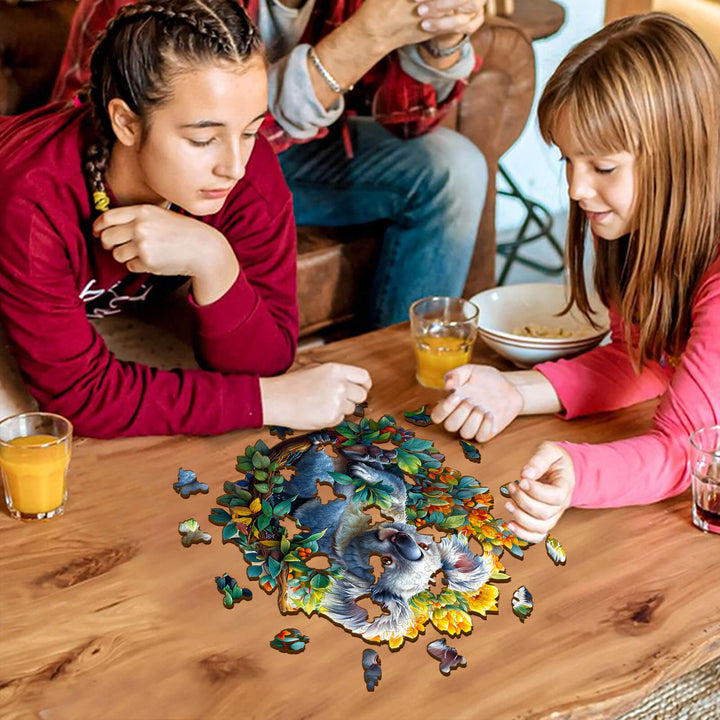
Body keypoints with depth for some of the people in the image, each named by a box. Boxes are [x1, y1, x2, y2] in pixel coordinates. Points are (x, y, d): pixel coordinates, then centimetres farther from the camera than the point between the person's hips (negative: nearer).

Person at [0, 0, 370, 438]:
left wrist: (213, 262, -46)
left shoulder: (252, 172, -29)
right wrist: (269, 400, -38)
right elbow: (81, 394, -37)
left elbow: (262, 364, -26)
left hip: (123, 315, 3)